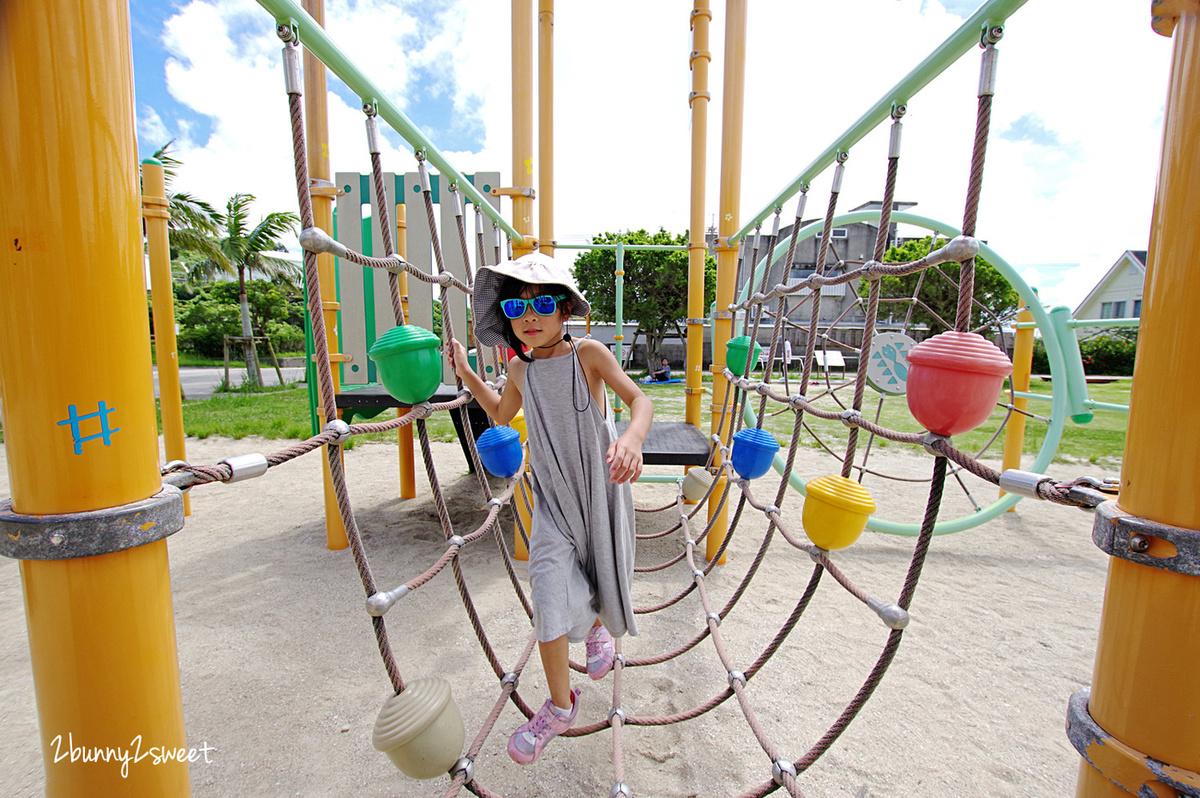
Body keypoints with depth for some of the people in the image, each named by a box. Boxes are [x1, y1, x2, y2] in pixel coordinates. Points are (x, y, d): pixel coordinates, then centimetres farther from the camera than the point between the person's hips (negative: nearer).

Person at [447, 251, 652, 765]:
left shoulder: (588, 354, -14)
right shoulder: (520, 369, -2)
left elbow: (640, 400, -21)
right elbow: (502, 414, 17)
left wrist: (632, 438, -43)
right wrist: (466, 374, 6)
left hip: (601, 488, -2)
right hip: (552, 496, 2)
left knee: (605, 582, 17)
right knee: (549, 594, -6)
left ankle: (600, 626, 56)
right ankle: (559, 707, 17)